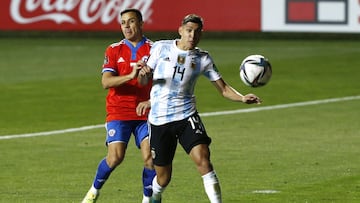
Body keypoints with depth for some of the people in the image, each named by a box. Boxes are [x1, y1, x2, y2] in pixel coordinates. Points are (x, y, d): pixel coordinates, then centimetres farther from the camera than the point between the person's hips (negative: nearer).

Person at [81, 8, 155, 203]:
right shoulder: (114, 50, 3)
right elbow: (106, 82, -10)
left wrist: (150, 101, -17)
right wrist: (130, 75, -26)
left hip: (145, 114, 1)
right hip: (118, 113, -1)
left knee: (150, 157, -11)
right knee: (115, 157, -12)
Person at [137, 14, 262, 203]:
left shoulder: (203, 59, 3)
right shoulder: (161, 48, 1)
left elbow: (223, 89, 4)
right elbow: (143, 81, 7)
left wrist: (243, 98, -15)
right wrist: (143, 73, -17)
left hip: (186, 115, 0)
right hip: (159, 119, 0)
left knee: (203, 160, -23)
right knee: (163, 178, 6)